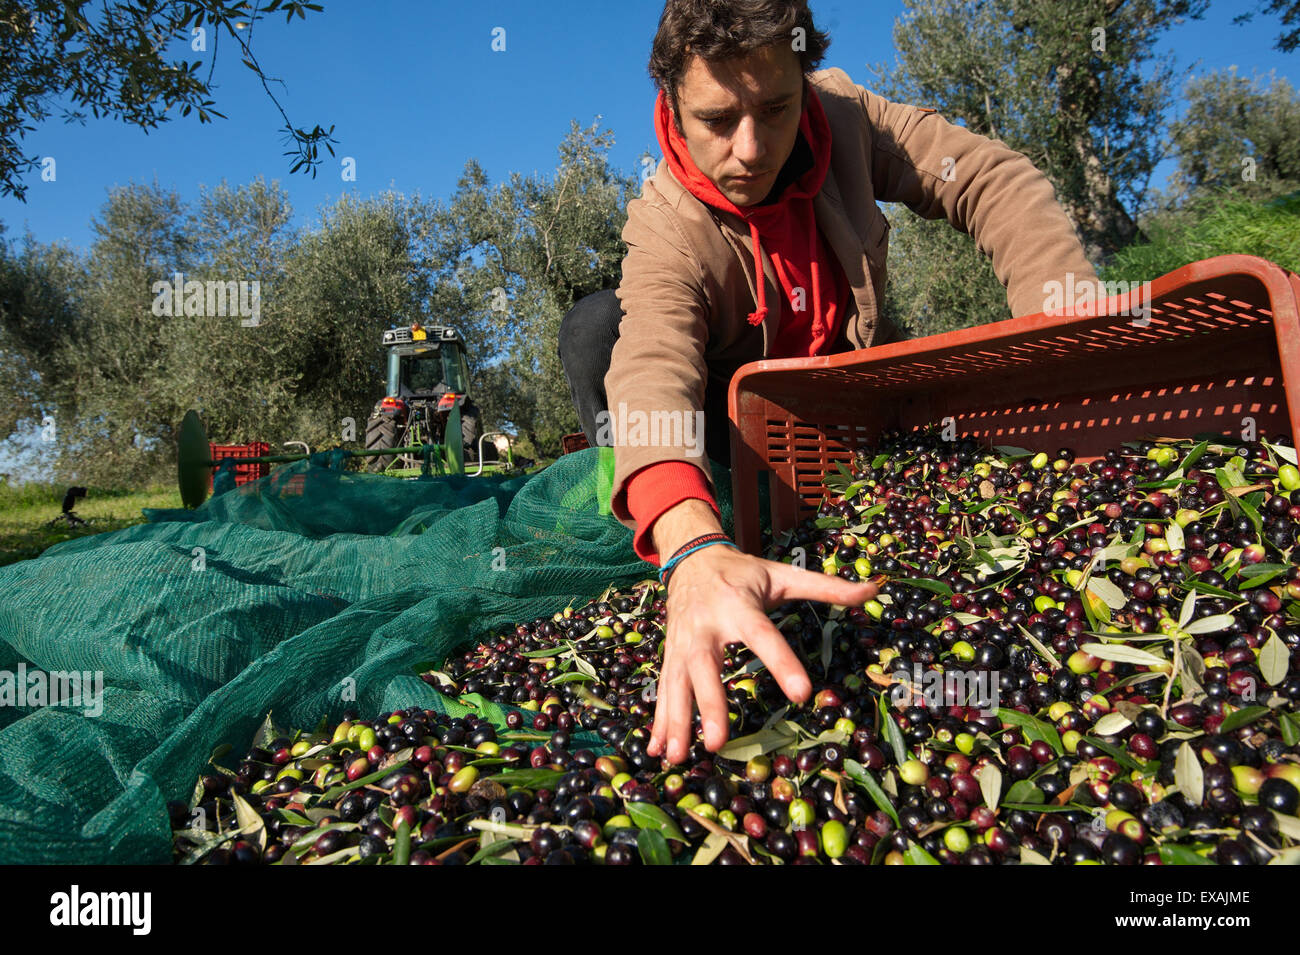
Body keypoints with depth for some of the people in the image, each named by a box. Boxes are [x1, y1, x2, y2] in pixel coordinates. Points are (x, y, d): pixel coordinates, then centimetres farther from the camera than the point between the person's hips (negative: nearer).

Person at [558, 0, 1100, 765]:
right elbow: (653, 365, -49)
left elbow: (992, 179, -20)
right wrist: (695, 548, -70)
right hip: (740, 420, -4)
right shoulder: (667, 230, -29)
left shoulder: (841, 113, -17)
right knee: (596, 329, -30)